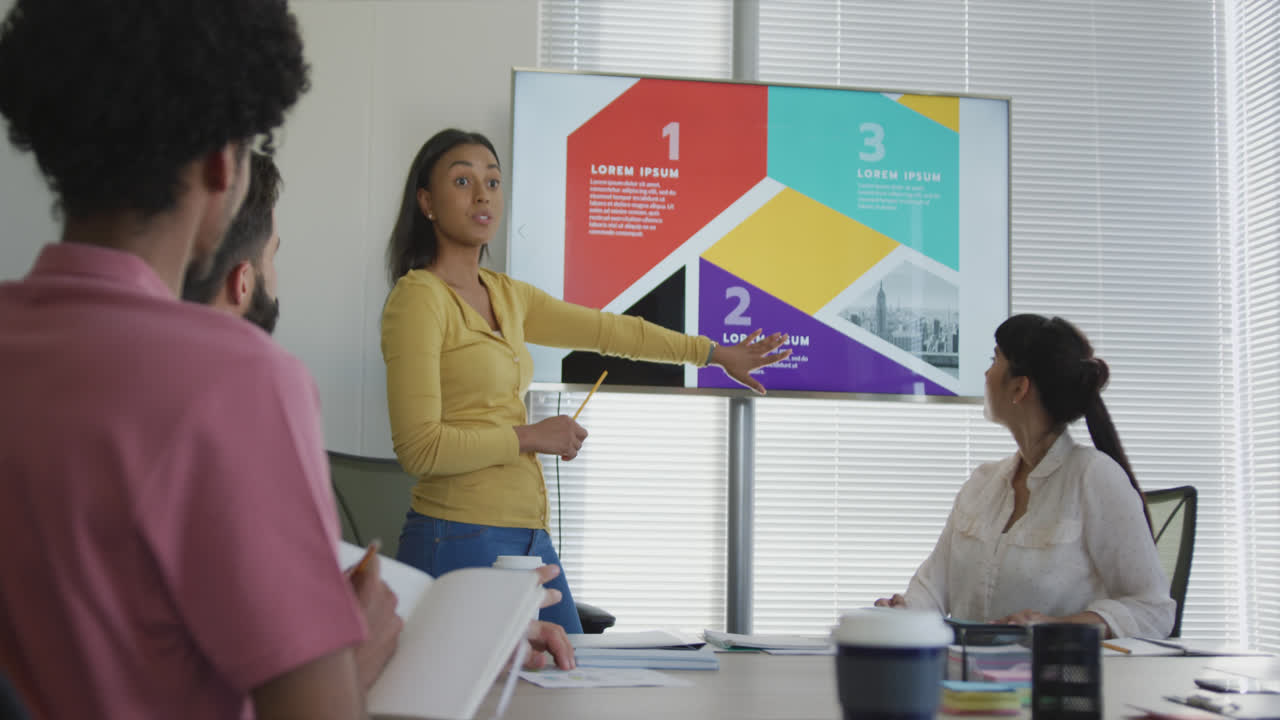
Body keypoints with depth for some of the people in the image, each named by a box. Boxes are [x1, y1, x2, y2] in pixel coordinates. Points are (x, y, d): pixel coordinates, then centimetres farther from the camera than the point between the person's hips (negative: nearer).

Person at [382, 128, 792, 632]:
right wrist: (530, 437, -9)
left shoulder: (504, 295, 13)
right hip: (461, 537, -8)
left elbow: (609, 330, 22)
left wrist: (717, 353, 28)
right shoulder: (418, 297, -10)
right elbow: (419, 447, -17)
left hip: (529, 537, 8)